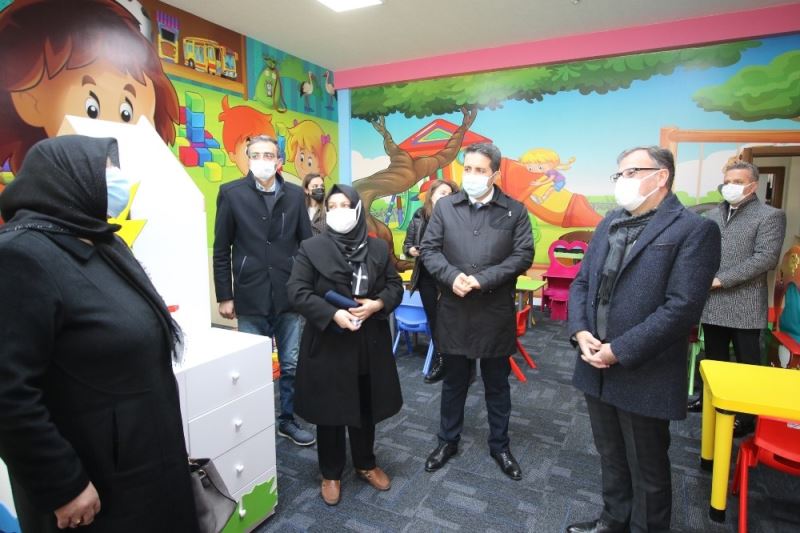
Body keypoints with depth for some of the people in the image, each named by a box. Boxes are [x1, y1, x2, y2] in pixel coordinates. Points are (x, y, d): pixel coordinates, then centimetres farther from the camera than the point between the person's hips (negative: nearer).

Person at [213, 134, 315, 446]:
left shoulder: (295, 195, 4)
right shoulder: (231, 193, -1)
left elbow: (307, 244, 6)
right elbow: (222, 251, 1)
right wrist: (224, 296, -1)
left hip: (289, 296, 2)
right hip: (250, 297, -1)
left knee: (292, 365, 11)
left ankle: (288, 420, 31)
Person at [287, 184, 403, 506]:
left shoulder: (378, 248, 4)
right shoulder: (312, 248, -5)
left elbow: (395, 286, 6)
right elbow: (297, 293, -10)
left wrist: (376, 304, -14)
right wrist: (333, 314, -22)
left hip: (370, 343, 3)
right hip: (328, 343, -2)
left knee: (366, 408, 16)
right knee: (330, 411, 10)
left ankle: (366, 464, 39)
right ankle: (331, 474, 32)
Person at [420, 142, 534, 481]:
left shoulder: (514, 210, 0)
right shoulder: (445, 206, 4)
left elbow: (523, 255, -7)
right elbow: (429, 249, 1)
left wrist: (483, 279, -18)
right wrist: (452, 276, -17)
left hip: (496, 312, -1)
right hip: (454, 310, 1)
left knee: (497, 384, 15)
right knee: (453, 381, 16)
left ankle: (500, 446, 36)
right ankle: (448, 441, 35)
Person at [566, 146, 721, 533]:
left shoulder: (695, 230, -11)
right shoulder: (610, 222, 10)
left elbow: (682, 308, -20)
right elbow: (581, 281, 9)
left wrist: (619, 351, -19)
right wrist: (580, 332, -8)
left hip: (644, 376, -6)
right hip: (596, 367, 6)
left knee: (647, 469, 14)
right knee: (610, 456, 24)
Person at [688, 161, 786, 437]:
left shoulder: (770, 216, -4)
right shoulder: (713, 215, 12)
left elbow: (766, 257, -15)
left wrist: (721, 280, -18)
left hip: (744, 306, -5)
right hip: (712, 303, 5)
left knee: (747, 363, 7)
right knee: (714, 359, 18)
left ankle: (748, 416, 20)